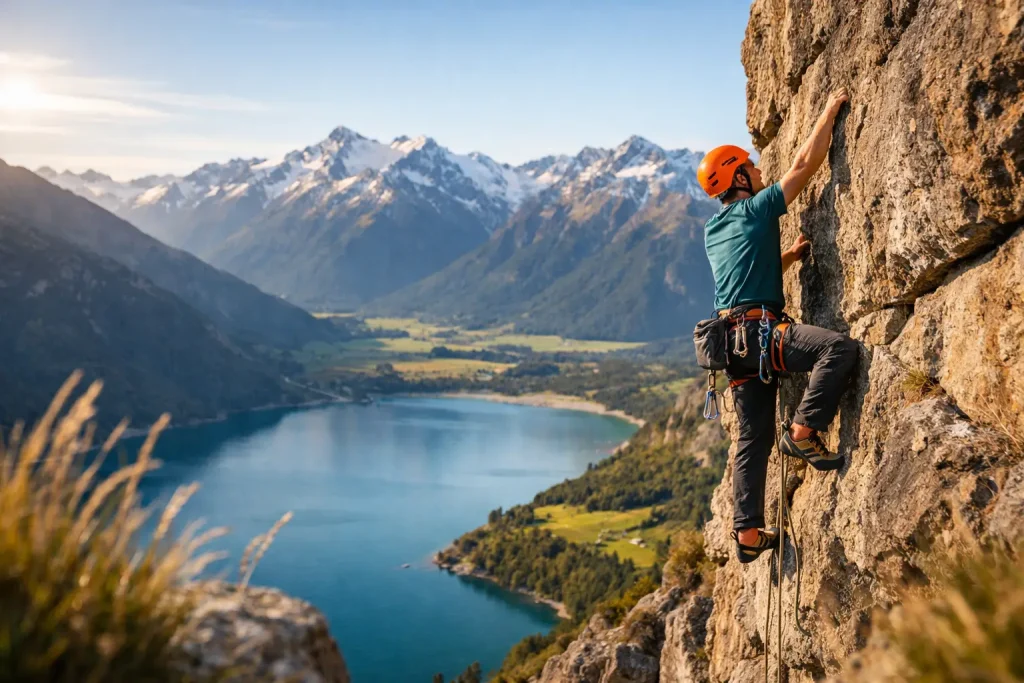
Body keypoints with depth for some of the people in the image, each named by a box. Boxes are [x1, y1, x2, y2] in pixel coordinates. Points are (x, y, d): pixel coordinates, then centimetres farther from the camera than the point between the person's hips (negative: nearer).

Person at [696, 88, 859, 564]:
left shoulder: (713, 231, 23)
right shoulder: (756, 209, 0)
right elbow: (807, 162, -1)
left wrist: (790, 254, 26)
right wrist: (831, 109, 10)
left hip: (734, 341, 9)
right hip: (761, 331, -9)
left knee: (753, 439, 9)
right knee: (840, 348, -22)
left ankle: (748, 533, 10)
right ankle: (804, 432, -20)